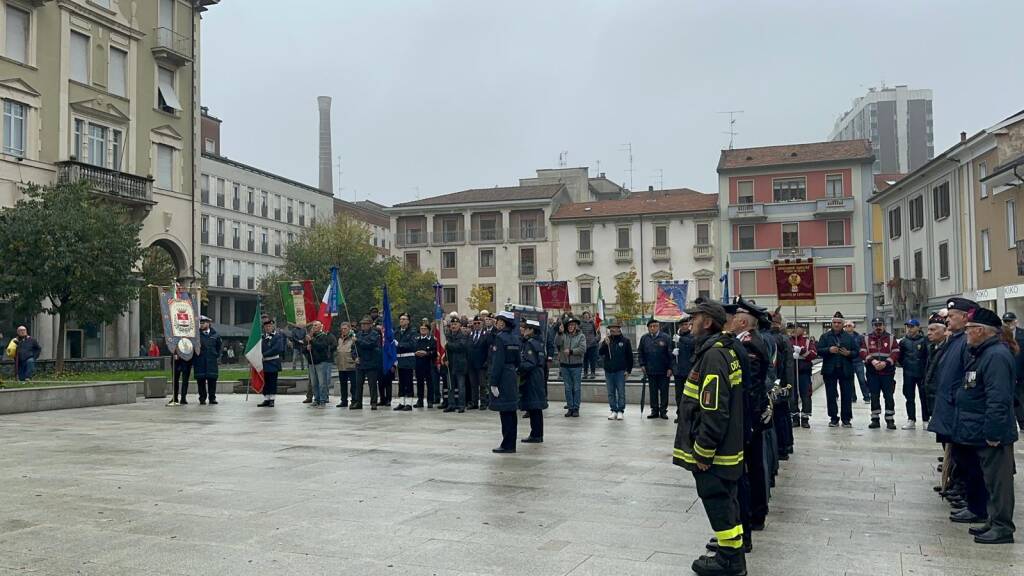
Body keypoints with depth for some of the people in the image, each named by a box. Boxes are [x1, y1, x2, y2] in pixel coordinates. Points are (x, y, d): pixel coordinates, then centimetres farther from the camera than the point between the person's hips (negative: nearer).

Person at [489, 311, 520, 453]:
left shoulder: (499, 337, -14)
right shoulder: (514, 337, 10)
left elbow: (497, 362, -17)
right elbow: (517, 360, 15)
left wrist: (493, 383, -17)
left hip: (502, 378, -8)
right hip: (512, 377, 8)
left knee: (505, 413, -4)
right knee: (511, 412, 12)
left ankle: (507, 445, -1)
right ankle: (511, 445, 18)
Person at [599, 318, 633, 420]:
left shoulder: (625, 341, -1)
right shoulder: (606, 340, 7)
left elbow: (630, 356, 0)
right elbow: (600, 352, -2)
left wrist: (628, 370, -4)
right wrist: (605, 344, -18)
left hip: (620, 371, -3)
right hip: (609, 370, 3)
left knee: (621, 392, -1)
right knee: (611, 392, 6)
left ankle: (620, 411, 5)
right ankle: (613, 410, 13)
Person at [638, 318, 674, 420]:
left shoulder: (666, 337, -6)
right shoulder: (644, 338, 4)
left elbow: (670, 354, -6)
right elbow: (640, 353, 12)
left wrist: (670, 368, -10)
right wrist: (642, 364, 3)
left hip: (664, 371, -3)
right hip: (650, 370, 3)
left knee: (664, 391, 4)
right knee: (653, 391, 10)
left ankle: (663, 411, 13)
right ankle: (654, 410, 18)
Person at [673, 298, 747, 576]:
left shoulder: (713, 355, -22)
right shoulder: (725, 351, 10)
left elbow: (714, 412, -26)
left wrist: (702, 452, -20)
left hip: (713, 452, -10)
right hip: (727, 447, 10)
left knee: (719, 503, 1)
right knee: (726, 503, 20)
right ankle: (731, 554, 32)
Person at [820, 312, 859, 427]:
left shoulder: (850, 337, 8)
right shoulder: (825, 336, 7)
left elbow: (857, 352, 6)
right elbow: (819, 350, -1)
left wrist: (849, 353, -14)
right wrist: (829, 350, -18)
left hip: (846, 370, 0)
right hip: (830, 370, 0)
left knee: (847, 396, 1)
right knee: (831, 395, 4)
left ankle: (846, 419, 8)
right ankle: (833, 418, 12)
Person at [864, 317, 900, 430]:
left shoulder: (891, 338, 6)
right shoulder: (867, 339, 9)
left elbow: (896, 353, -3)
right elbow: (863, 353, 0)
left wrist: (885, 362, -17)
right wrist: (872, 361, -17)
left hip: (888, 372, -1)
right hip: (872, 373, 1)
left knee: (889, 396, -1)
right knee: (874, 396, 5)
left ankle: (890, 420, 5)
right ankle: (875, 419, 13)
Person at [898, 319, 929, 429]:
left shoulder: (924, 340, -5)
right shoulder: (903, 341, 5)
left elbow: (929, 356, -5)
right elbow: (900, 356, 13)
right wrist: (904, 364, 3)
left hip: (922, 373, -3)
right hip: (908, 374, 3)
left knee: (924, 397, 4)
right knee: (909, 397, 6)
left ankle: (926, 420, 12)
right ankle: (911, 420, 12)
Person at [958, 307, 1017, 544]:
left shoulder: (996, 356, -20)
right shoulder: (981, 353, 13)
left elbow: (998, 400, -26)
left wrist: (993, 433, -26)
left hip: (993, 435, -11)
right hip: (980, 434, 11)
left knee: (998, 481, -2)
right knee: (991, 479, 17)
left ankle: (1003, 528, 5)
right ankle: (995, 522, 26)